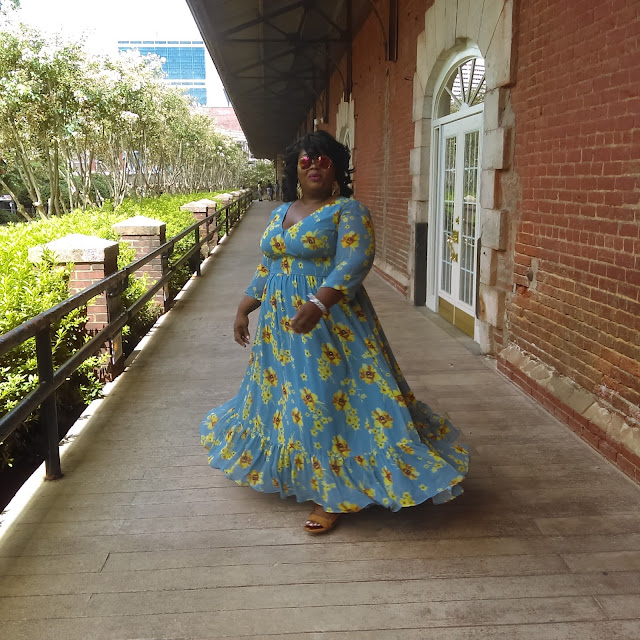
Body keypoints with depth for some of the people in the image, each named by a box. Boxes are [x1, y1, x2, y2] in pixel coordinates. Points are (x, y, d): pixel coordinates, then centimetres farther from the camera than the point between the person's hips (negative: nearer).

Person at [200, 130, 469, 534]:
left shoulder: (348, 210, -8)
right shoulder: (280, 213, 14)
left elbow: (356, 259, -23)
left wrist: (318, 304, -34)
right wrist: (244, 310, 16)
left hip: (329, 323, -7)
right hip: (280, 323, 8)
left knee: (327, 400, -6)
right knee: (283, 395, 16)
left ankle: (331, 497, 7)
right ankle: (291, 472, 37)